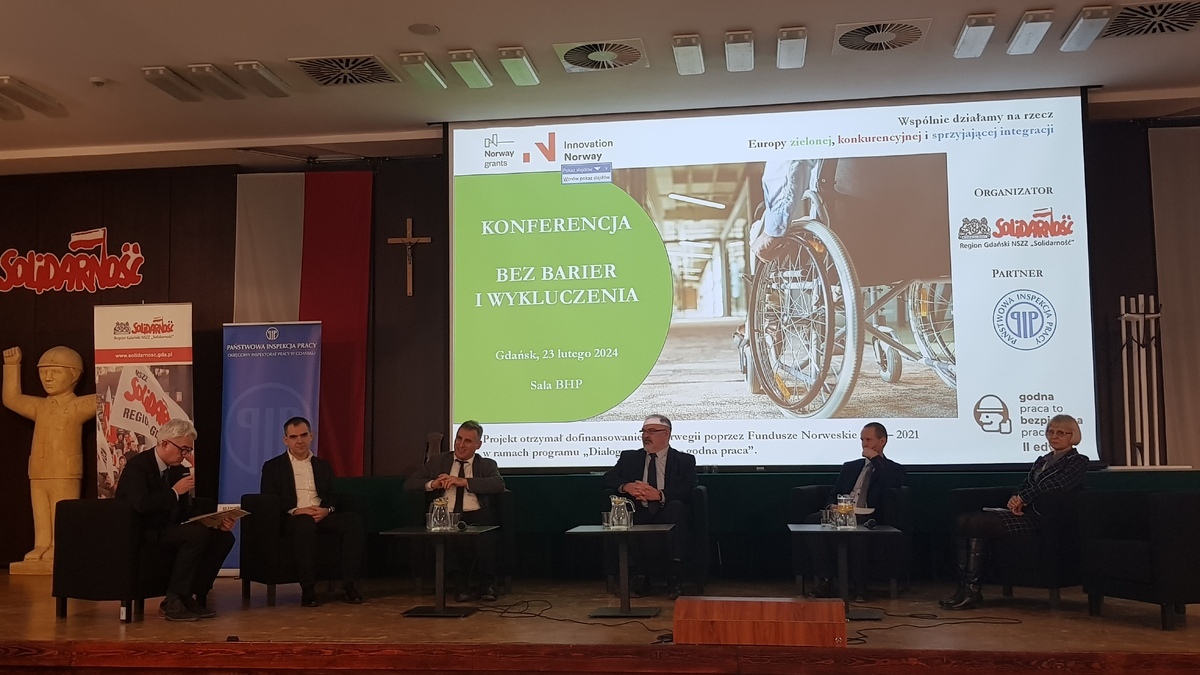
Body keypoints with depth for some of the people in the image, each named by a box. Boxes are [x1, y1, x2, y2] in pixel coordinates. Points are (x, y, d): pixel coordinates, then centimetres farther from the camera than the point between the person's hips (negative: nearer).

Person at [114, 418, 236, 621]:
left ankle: (194, 595, -5)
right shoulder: (138, 466, -13)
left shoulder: (178, 470, 11)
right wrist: (175, 491, -21)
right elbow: (142, 505, -30)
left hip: (167, 531, 8)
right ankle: (172, 602, -21)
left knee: (224, 536, -9)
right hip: (142, 534, -8)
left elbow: (187, 512, 10)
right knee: (198, 533, -30)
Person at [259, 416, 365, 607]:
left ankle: (349, 584, -26)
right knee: (305, 523, -40)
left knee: (354, 520, -27)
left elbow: (334, 497, 15)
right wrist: (295, 510, -17)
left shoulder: (324, 466, 21)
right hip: (291, 518, -3)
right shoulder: (273, 466, 10)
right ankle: (308, 588, -33)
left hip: (322, 516, 3)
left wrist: (326, 510, -10)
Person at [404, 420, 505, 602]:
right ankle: (460, 584, -24)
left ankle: (487, 584, -21)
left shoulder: (487, 465, 17)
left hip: (476, 515, -1)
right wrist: (432, 484, -8)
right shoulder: (437, 462, 21)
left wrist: (464, 482, -14)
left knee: (485, 532, -36)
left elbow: (499, 484, -6)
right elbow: (409, 484, 14)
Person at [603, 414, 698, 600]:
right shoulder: (629, 457, 21)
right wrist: (626, 486, -14)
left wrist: (660, 495, -21)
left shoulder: (685, 460, 12)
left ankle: (674, 577, -33)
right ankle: (641, 573, -18)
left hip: (668, 515, -1)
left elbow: (688, 490, -5)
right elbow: (608, 478, 8)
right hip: (639, 514, 1)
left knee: (676, 506, -35)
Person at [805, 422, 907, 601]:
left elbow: (894, 485, -10)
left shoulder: (894, 469, 16)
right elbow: (832, 495, 24)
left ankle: (859, 587, -26)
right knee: (813, 521, -27)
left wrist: (875, 458, -2)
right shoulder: (850, 467, 30)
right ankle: (825, 582, -24)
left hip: (869, 519, -4)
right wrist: (831, 507, -1)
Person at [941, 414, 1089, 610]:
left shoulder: (1077, 462, 4)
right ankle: (964, 584, -21)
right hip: (1023, 512, 8)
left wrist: (1022, 499, -14)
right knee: (963, 520, -15)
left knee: (977, 523, -27)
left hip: (1041, 518, -8)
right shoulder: (1042, 460, 27)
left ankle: (972, 589, -20)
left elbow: (1055, 484, -14)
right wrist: (1015, 499, -4)